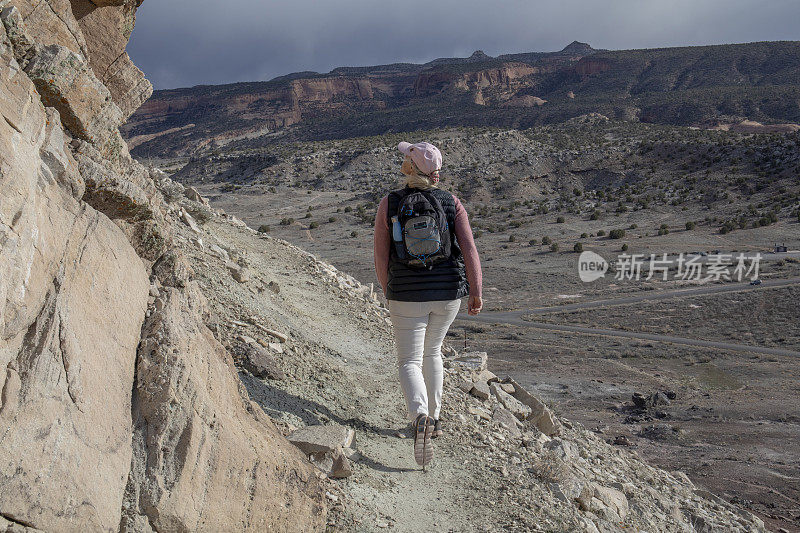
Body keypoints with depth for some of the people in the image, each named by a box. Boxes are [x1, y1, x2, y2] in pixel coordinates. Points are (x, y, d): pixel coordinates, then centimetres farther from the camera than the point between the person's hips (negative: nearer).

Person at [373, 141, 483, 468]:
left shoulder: (388, 204, -5)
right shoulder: (451, 203, -2)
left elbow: (381, 257, -3)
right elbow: (469, 249, -10)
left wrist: (388, 292, 12)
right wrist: (476, 293, -3)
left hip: (407, 295, -2)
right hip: (448, 293, 3)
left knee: (410, 363, 4)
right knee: (432, 351, 25)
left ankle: (421, 419, -24)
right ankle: (434, 419, 33)